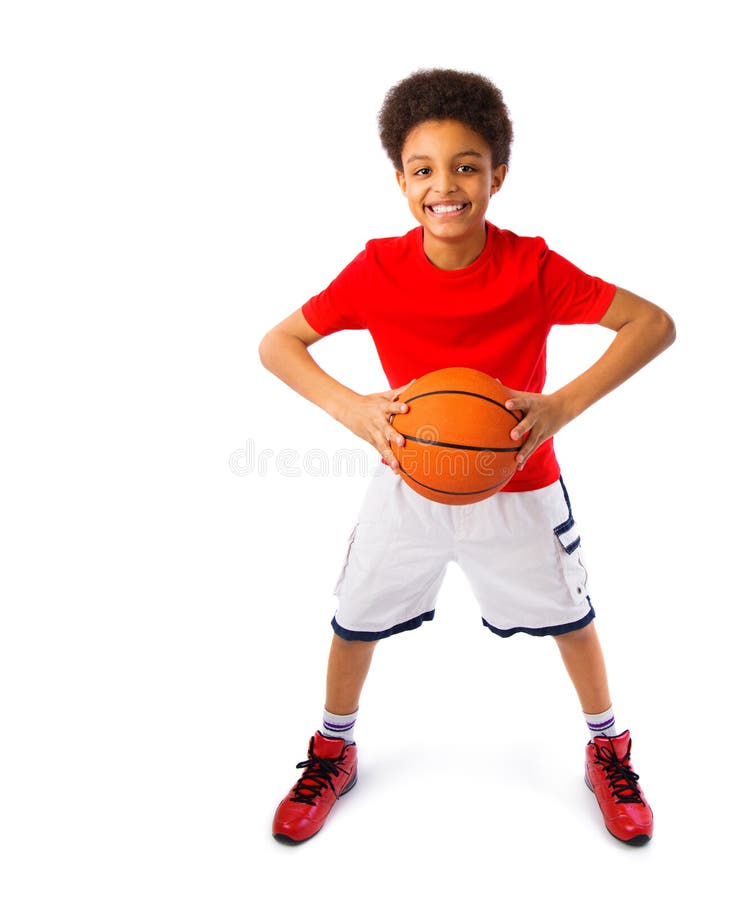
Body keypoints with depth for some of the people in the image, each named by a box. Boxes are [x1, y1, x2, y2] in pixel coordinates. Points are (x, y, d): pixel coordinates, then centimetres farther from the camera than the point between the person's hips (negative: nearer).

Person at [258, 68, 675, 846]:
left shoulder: (533, 267, -19)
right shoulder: (377, 270, -16)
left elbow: (654, 324, -18)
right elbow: (276, 343, -13)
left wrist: (563, 405, -31)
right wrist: (350, 408, -30)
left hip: (518, 489, 0)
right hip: (408, 488, 1)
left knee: (570, 617, 16)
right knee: (355, 621, 12)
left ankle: (607, 751, 46)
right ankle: (333, 753, 42)